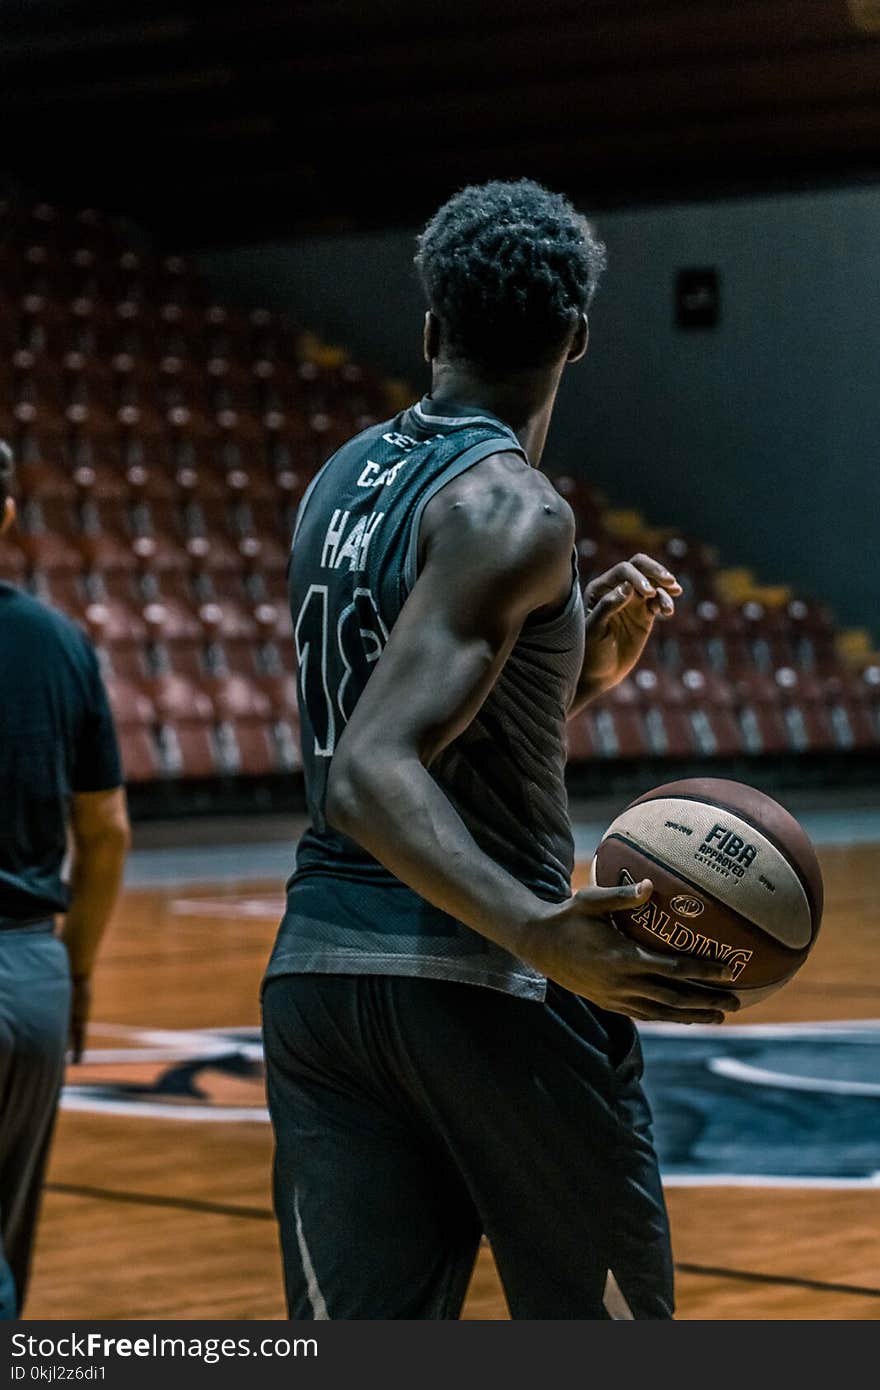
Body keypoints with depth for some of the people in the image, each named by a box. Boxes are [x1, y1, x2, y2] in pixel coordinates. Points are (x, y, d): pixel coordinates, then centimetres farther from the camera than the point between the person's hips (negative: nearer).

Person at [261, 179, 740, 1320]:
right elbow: (369, 776, -24)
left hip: (316, 971, 7)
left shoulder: (338, 485, 14)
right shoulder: (513, 509, -12)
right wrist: (545, 936, -34)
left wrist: (578, 679, 18)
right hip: (484, 987, -7)